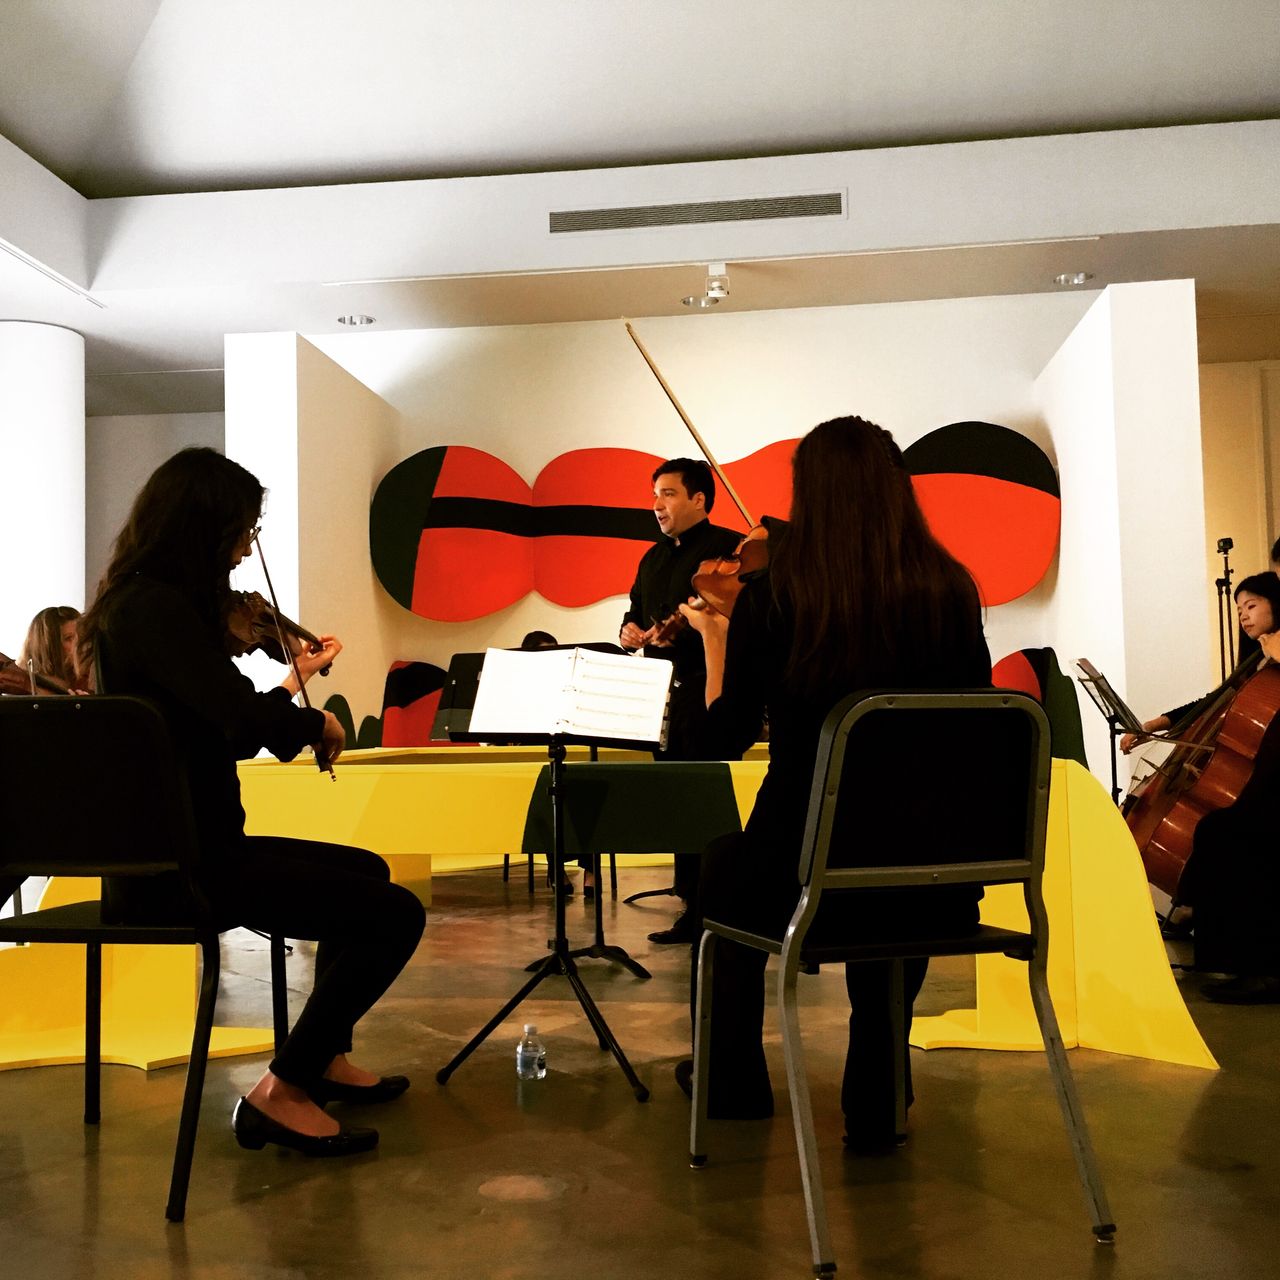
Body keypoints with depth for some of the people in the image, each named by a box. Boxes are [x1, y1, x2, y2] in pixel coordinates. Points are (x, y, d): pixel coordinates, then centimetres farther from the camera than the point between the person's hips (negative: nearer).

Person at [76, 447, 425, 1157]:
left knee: (365, 872, 25)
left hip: (175, 846, 11)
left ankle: (326, 1057, 31)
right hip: (181, 867, -11)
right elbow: (244, 715, -31)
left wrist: (294, 681, 20)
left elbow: (222, 729, 17)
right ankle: (282, 1090, -1)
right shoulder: (156, 609, -19)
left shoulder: (147, 603, 12)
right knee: (394, 914, -14)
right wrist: (317, 722, -11)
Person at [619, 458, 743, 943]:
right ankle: (693, 906, 19)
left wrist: (685, 628, -26)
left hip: (708, 694, -8)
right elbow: (636, 609, 30)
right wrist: (629, 628, 7)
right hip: (662, 696, 8)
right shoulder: (653, 558, 20)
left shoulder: (728, 548, -6)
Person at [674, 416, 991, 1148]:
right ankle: (877, 1108, 38)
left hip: (806, 870, -1)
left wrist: (713, 638, 17)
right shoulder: (951, 591, -3)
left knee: (724, 872, 33)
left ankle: (733, 1083, 47)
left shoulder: (772, 595, -9)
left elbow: (728, 736, 2)